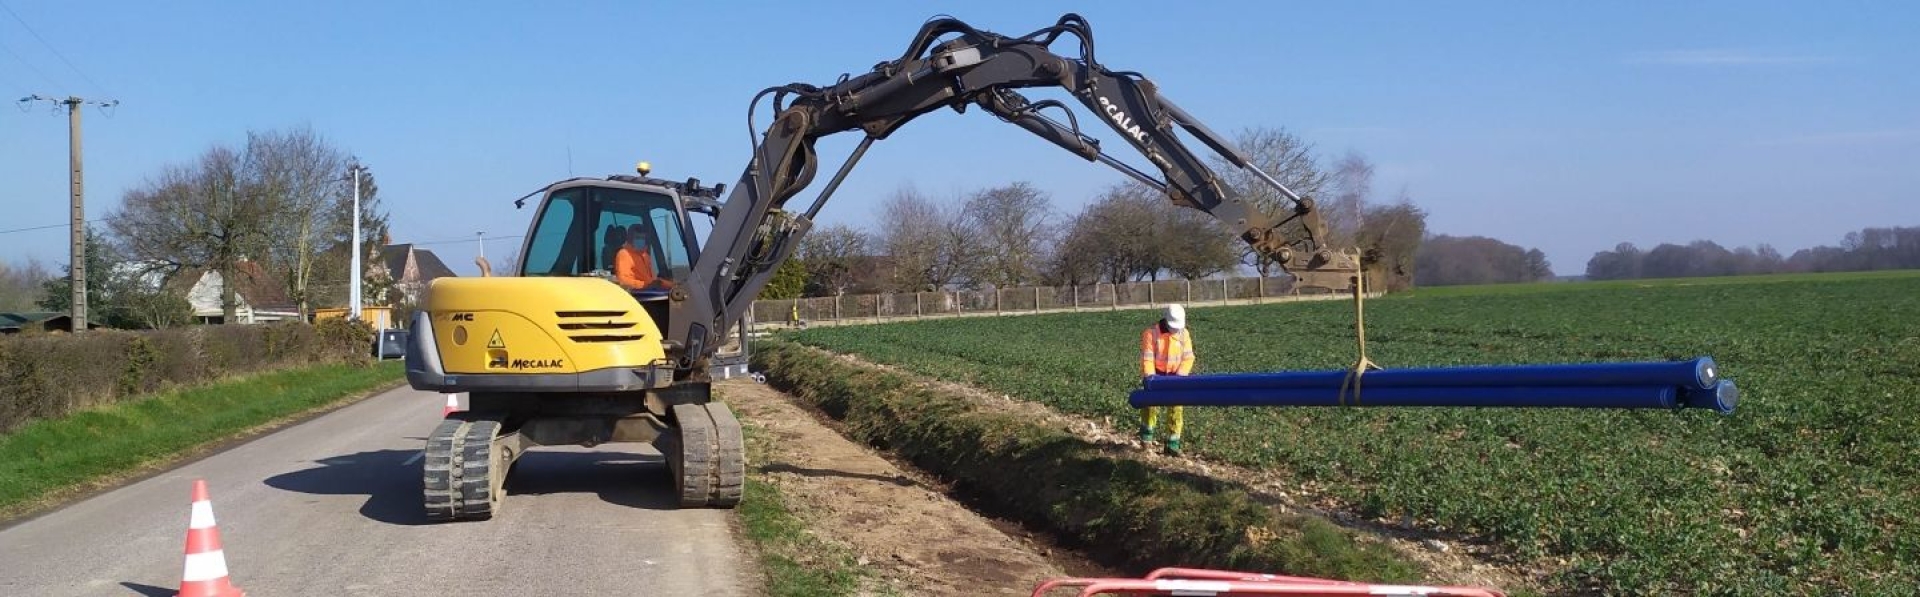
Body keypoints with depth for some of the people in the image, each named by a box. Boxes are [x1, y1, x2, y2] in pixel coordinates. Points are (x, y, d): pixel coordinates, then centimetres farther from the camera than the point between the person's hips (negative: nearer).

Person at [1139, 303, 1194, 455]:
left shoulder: (1184, 333, -5)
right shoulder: (1151, 334, -17)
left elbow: (1188, 357, -5)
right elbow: (1146, 358, -19)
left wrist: (1180, 375, -18)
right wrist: (1150, 378, -28)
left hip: (1174, 375, 3)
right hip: (1156, 374, -3)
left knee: (1176, 407, -2)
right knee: (1151, 402, -17)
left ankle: (1173, 443, 5)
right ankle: (1147, 432, 8)